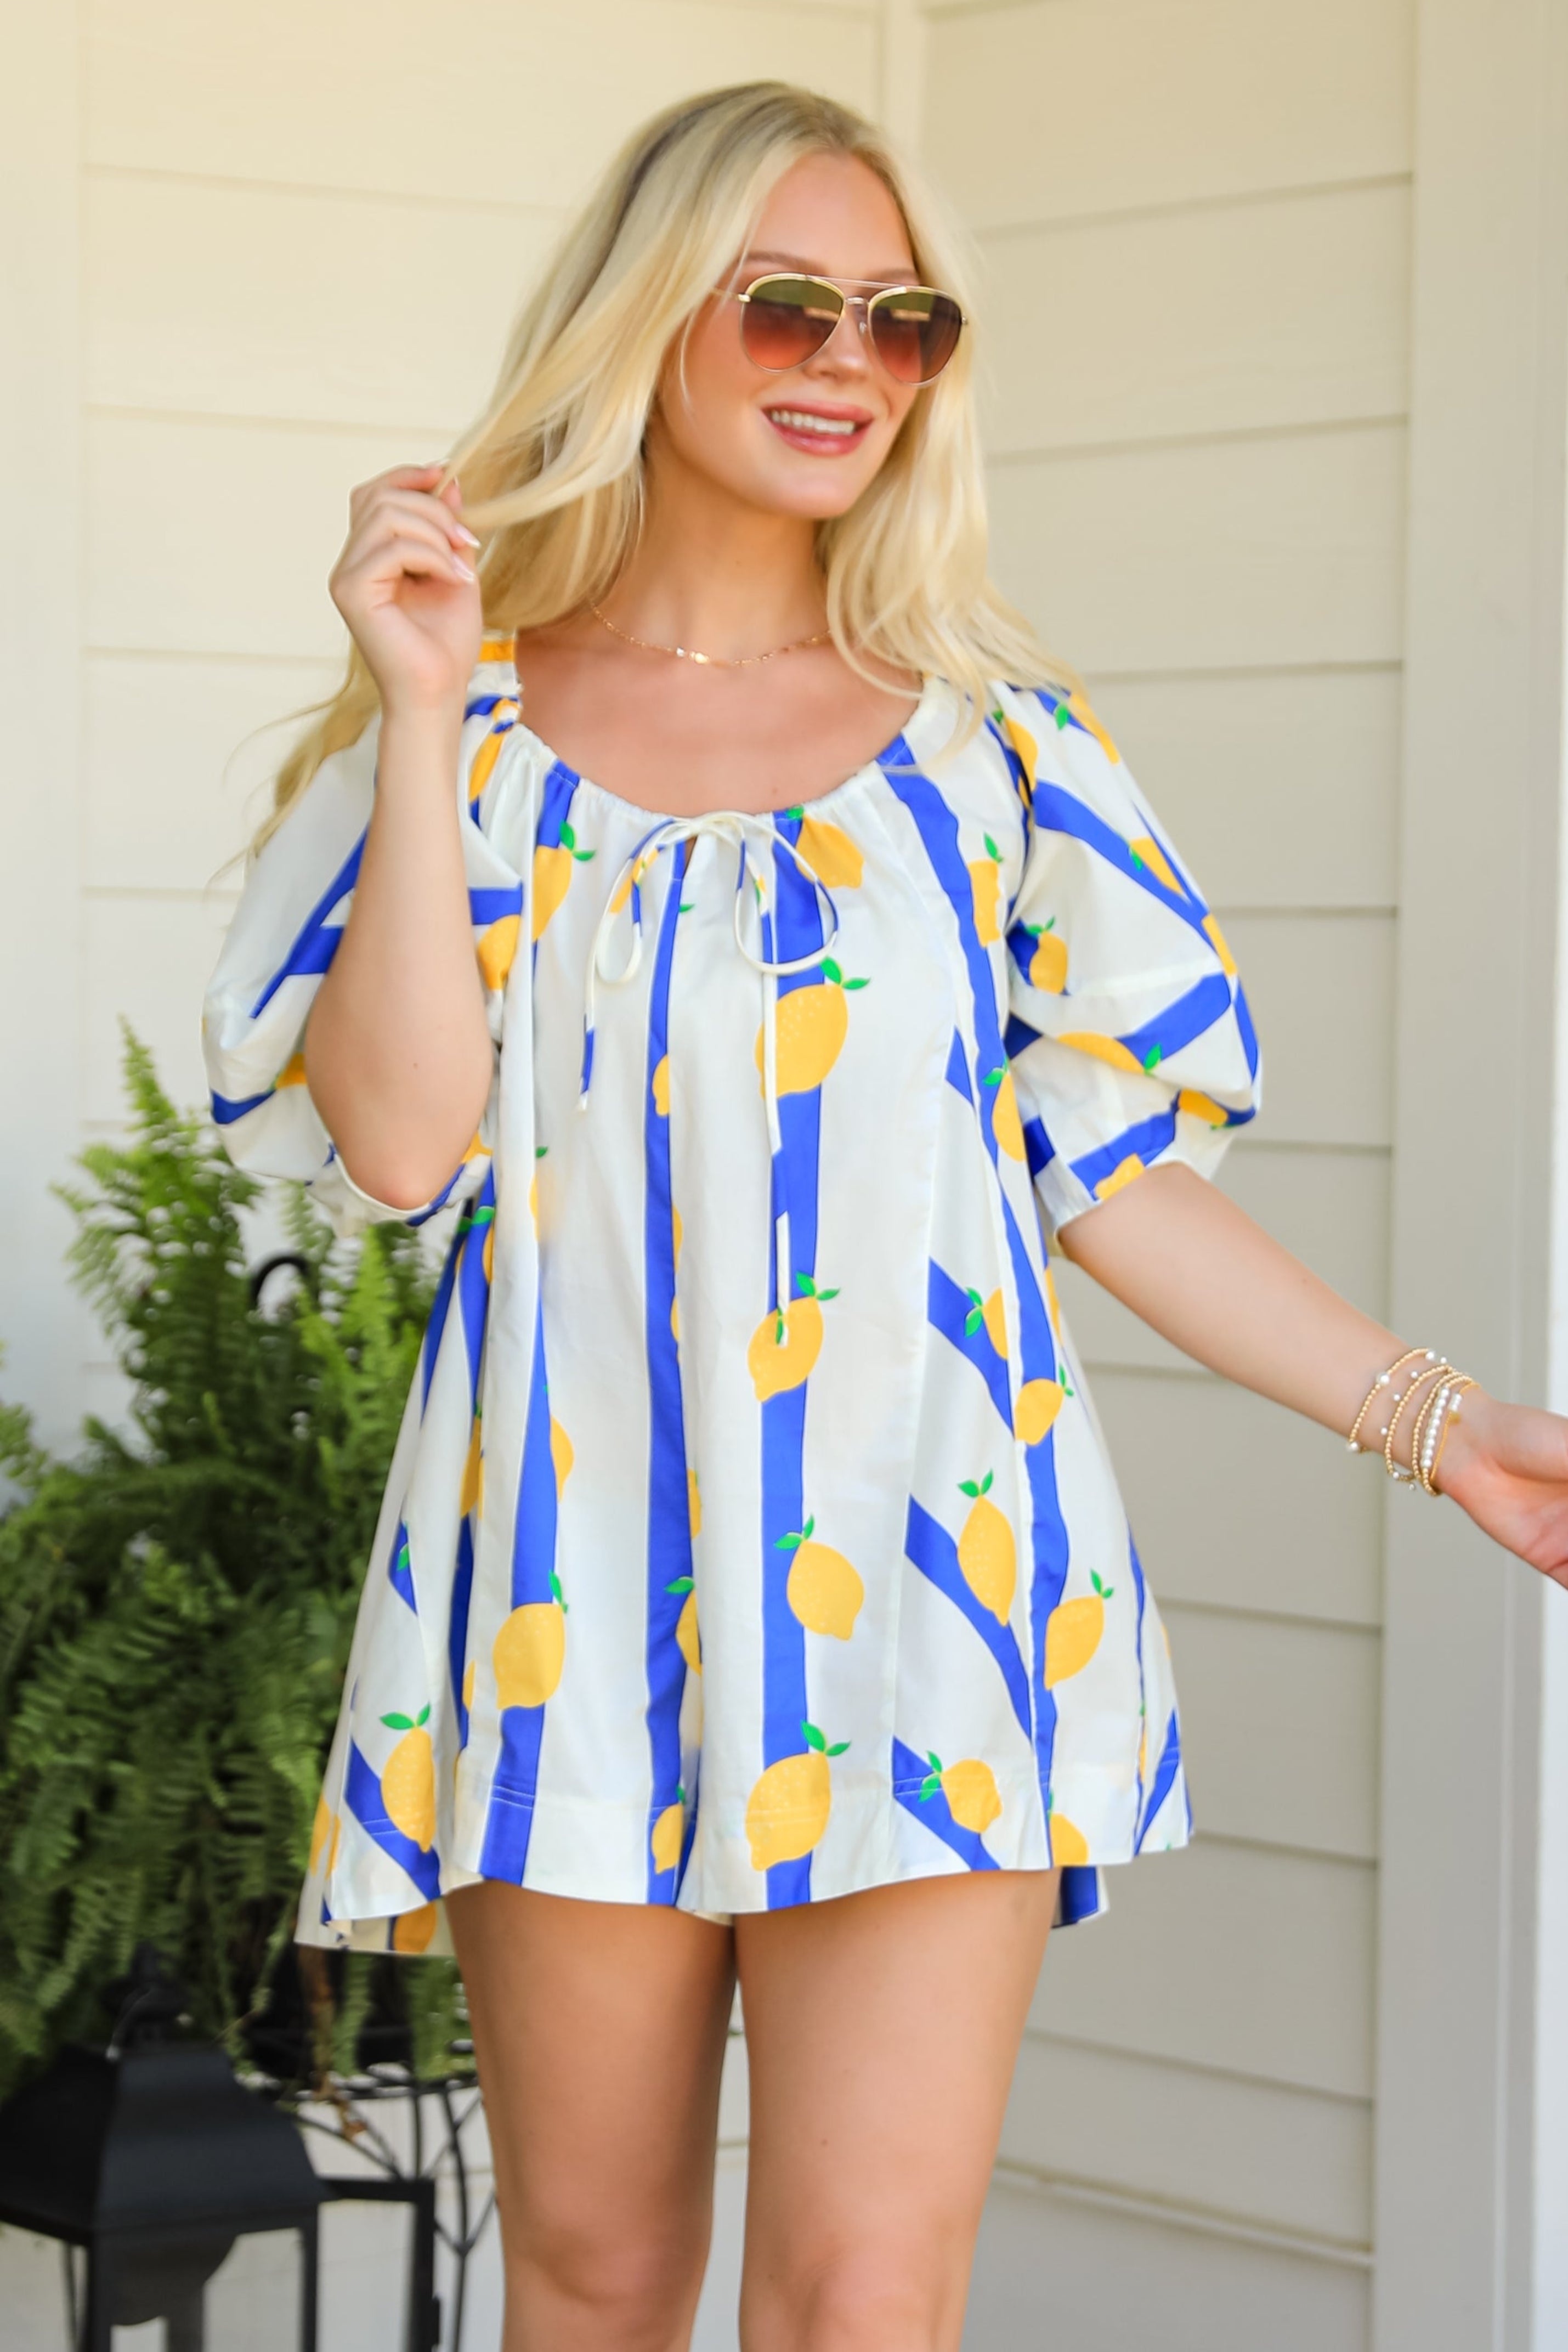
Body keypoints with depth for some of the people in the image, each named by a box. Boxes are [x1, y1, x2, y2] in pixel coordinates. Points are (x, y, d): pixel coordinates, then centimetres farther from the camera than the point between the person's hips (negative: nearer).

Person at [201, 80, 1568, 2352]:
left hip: (927, 1578, 0)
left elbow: (1116, 1174, 7)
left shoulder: (992, 732, 7)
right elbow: (399, 1139, -7)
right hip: (579, 1586, 1)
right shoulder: (480, 716, 6)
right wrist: (425, 710, -8)